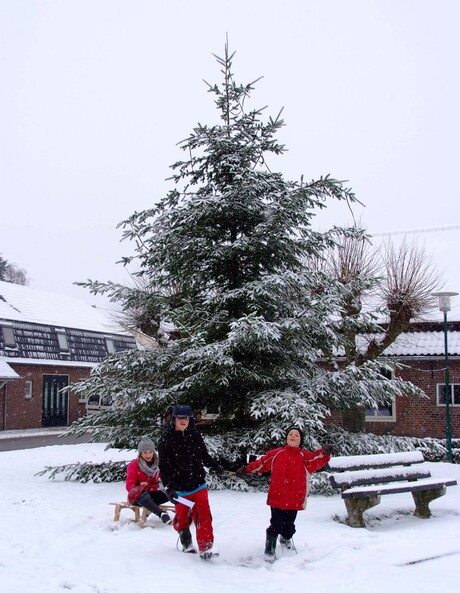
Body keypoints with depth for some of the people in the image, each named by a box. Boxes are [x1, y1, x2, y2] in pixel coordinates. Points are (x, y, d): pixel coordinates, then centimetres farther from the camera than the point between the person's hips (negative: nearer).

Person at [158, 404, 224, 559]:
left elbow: (204, 455, 17)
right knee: (182, 519, 13)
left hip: (198, 484, 1)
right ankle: (187, 544, 39)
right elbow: (164, 468, -11)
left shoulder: (195, 436, -2)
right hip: (180, 488, -1)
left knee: (203, 516, -13)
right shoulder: (166, 440, -10)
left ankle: (206, 548, -10)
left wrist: (215, 466, 29)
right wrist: (169, 488, -18)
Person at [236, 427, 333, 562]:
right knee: (276, 525, -4)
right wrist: (246, 469, 9)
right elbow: (261, 463, 11)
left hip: (294, 499, 1)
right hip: (277, 497, -1)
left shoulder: (305, 456, 1)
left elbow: (316, 460, -16)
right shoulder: (276, 454, 4)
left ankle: (286, 539, 44)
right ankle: (270, 549, 14)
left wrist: (325, 453, -35)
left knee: (289, 524, 13)